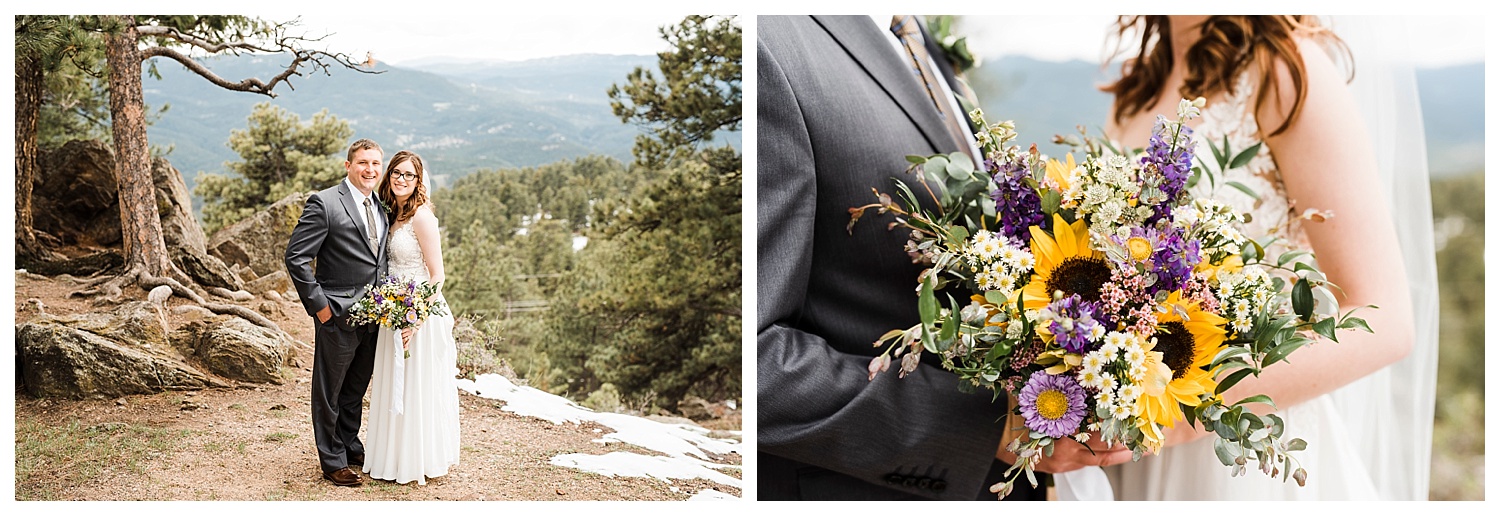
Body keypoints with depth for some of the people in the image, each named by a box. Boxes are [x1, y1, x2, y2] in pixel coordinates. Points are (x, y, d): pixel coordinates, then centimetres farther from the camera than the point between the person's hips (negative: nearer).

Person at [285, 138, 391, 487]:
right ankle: (333, 462, 17)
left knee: (356, 390, 20)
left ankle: (352, 449, 34)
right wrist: (319, 305, -14)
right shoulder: (324, 203, -12)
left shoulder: (381, 208, 11)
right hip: (338, 315, -7)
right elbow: (296, 257, -14)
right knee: (330, 392, 7)